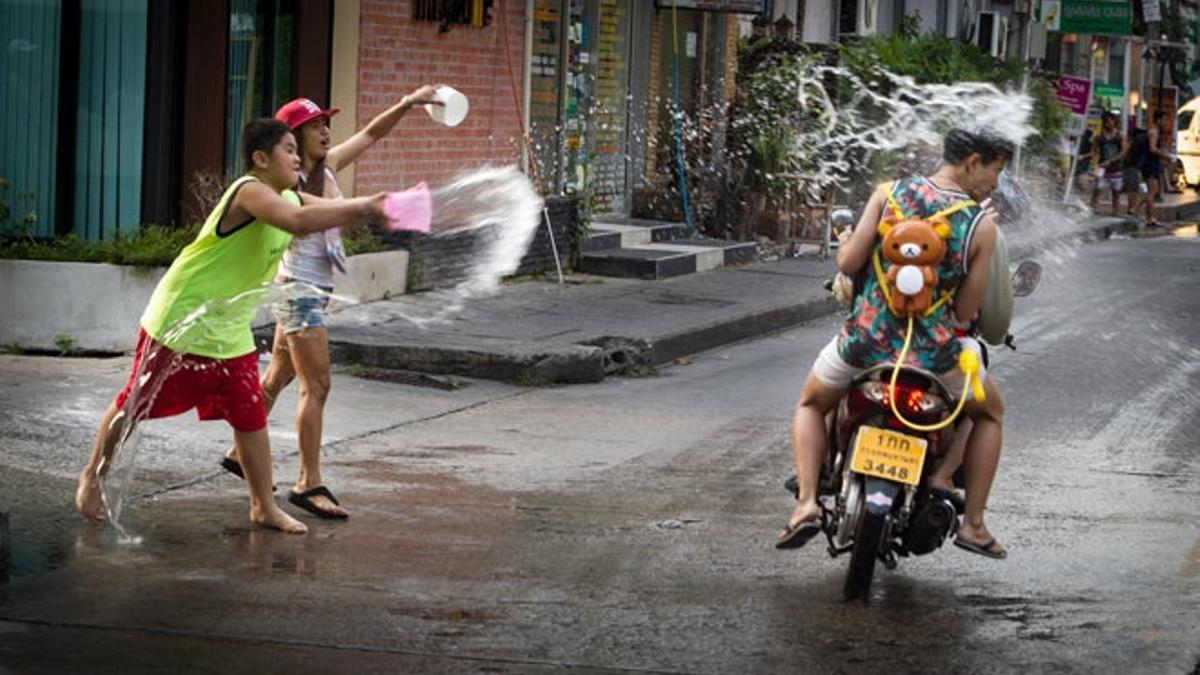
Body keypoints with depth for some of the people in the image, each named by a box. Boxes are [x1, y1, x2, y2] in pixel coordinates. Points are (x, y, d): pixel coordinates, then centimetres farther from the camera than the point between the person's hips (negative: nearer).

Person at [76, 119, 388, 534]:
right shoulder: (250, 192, -26)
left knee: (251, 417, 3)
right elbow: (299, 223, -43)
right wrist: (365, 209, -44)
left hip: (229, 331, 8)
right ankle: (93, 476, 25)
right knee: (134, 405, 7)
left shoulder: (291, 198, 3)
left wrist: (373, 207, -16)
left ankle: (264, 507, 11)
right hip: (179, 320, -8)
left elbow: (337, 213, 7)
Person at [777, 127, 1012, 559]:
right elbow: (965, 311, -4)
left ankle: (807, 502, 10)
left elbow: (848, 263, -6)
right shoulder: (982, 226, -6)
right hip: (932, 353, -1)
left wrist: (847, 245, 17)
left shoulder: (890, 193, -3)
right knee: (990, 412, 29)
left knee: (811, 405, 31)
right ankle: (973, 522, 21)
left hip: (865, 340, 1)